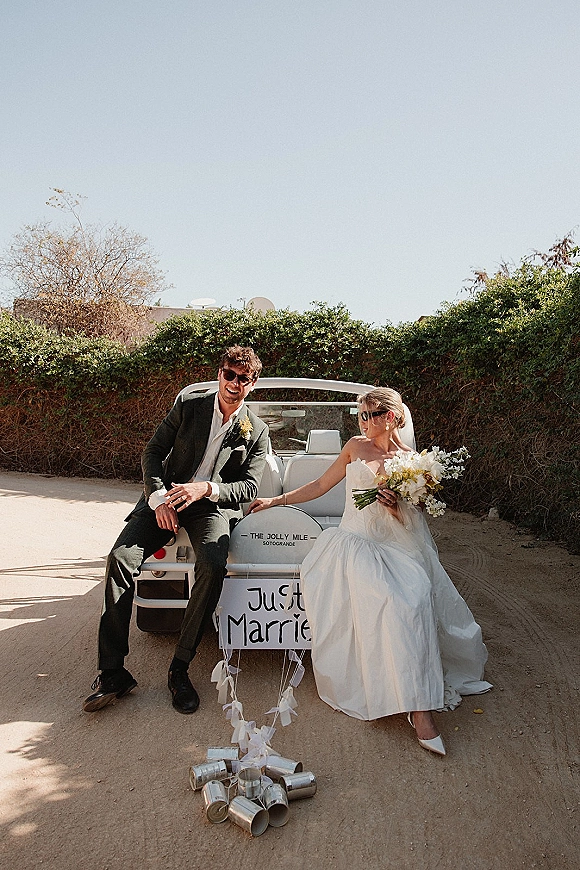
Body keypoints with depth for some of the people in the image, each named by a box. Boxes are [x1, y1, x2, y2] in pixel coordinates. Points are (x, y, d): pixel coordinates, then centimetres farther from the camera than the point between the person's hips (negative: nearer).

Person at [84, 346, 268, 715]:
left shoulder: (257, 431, 3)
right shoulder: (188, 406, 5)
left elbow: (250, 487, -2)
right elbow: (153, 452, 4)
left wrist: (206, 489, -20)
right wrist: (159, 498, -13)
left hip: (213, 506, -1)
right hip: (166, 499, 2)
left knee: (213, 567, -31)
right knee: (120, 559, -21)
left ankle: (180, 668, -13)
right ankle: (113, 673, -12)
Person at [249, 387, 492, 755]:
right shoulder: (356, 446, 10)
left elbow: (411, 521, 7)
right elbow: (321, 485, 18)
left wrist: (396, 507, -15)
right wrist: (276, 500, 17)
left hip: (396, 546, 1)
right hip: (357, 542, 0)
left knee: (416, 597, -29)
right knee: (393, 601, -28)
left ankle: (419, 705, -17)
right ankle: (420, 708, -24)